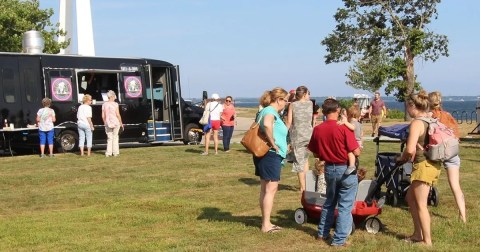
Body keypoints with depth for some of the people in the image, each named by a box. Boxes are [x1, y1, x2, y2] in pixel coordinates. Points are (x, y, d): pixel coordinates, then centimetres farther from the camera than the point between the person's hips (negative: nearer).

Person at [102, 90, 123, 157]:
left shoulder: (104, 105, 1)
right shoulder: (115, 104, -9)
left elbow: (103, 116, 4)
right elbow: (118, 115, -9)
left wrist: (105, 123, 15)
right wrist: (121, 123, 0)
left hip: (108, 123, 3)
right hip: (115, 123, -3)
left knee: (109, 138, 11)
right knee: (115, 137, 8)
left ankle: (108, 153, 5)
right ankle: (115, 152, 10)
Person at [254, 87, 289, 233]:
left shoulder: (265, 111, 16)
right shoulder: (270, 111, -15)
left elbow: (260, 126, 28)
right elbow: (267, 125, -37)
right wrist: (273, 143, -25)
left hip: (265, 154, 11)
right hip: (271, 155, -11)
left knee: (265, 189, 14)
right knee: (271, 189, -6)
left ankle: (265, 222, 22)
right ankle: (266, 225, -3)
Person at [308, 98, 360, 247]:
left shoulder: (317, 130, -4)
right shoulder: (343, 129, -18)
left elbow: (315, 154, 5)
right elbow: (356, 152, -17)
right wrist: (359, 147, 5)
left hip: (329, 169, 5)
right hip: (346, 170, -5)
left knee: (329, 202, 23)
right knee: (345, 206, 4)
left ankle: (323, 233, 30)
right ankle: (339, 239, 5)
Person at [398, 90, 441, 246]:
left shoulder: (416, 123, -16)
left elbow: (410, 149, -25)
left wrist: (402, 158, -3)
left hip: (424, 165, -9)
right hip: (432, 163, 9)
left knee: (421, 204, 2)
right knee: (410, 197, 19)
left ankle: (427, 241, 9)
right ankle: (418, 234, 25)